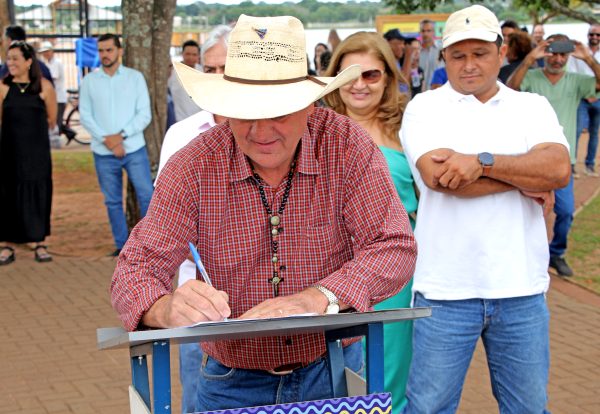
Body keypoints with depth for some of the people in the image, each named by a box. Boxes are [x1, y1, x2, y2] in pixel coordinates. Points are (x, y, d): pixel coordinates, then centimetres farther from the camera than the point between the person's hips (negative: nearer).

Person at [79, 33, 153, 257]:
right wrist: (106, 139, -13)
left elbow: (144, 114, -3)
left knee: (147, 196, -3)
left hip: (134, 149, -1)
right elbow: (85, 115, 0)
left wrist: (122, 135, -14)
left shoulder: (135, 77, 2)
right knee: (113, 201, 7)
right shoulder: (89, 81, 4)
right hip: (103, 153, 1)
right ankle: (121, 245, 17)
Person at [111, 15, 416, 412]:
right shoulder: (194, 167, -13)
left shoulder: (346, 145, -14)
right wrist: (168, 308, -38)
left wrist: (317, 298, -35)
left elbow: (396, 248, -19)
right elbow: (137, 268, -15)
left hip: (333, 372, 0)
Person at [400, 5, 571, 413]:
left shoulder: (533, 107, 8)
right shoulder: (425, 107, 1)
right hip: (445, 288, -2)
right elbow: (437, 175, -16)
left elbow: (559, 168, -10)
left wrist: (482, 161, -21)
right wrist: (525, 180, -10)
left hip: (521, 287, 2)